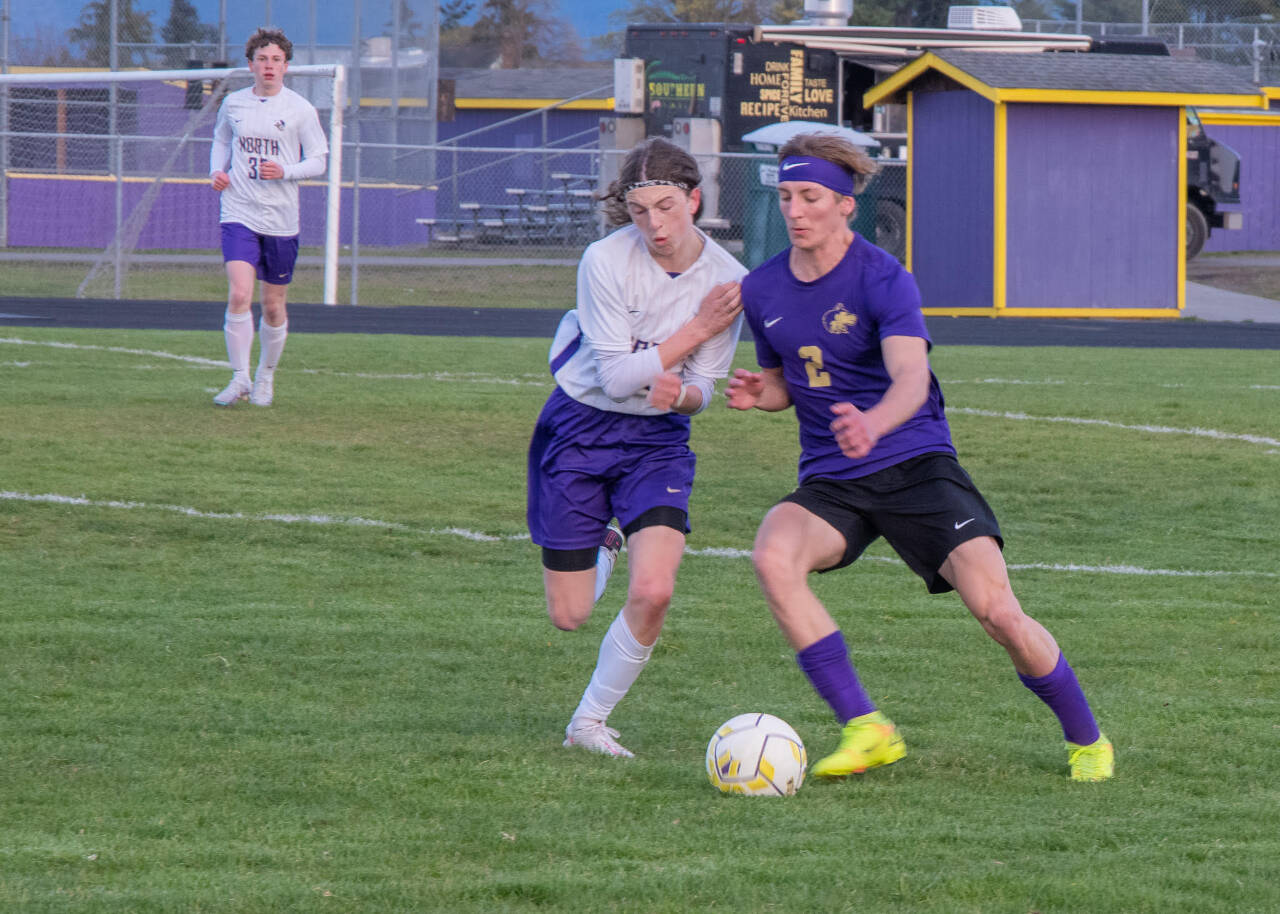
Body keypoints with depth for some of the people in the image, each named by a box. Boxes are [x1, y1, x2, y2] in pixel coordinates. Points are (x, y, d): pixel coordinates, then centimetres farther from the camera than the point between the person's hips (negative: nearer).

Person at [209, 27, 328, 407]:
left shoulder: (300, 110, -2)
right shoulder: (233, 104, 4)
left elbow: (318, 161, 1)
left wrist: (285, 171, -17)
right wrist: (217, 170, 4)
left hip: (281, 219, 0)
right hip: (239, 214, 0)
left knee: (273, 306, 8)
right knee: (239, 295, -17)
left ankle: (266, 377, 29)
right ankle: (239, 378, -10)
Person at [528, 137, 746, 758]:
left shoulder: (727, 280, -9)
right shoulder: (606, 261, -19)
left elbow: (702, 391, -2)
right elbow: (616, 376, -18)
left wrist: (681, 393, -26)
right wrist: (697, 329, -19)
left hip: (658, 441, 2)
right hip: (578, 428, -2)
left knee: (653, 592, -20)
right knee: (569, 616, 3)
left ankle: (591, 720, 3)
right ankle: (603, 544, 42)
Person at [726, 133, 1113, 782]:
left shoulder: (882, 279, -12)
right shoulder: (763, 290, 5)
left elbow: (911, 377, -28)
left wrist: (872, 424, -51)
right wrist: (759, 393, -3)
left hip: (915, 463, -4)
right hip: (830, 480, 4)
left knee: (997, 611, -17)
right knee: (772, 557, -29)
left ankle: (1085, 740, 10)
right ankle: (865, 729, -22)